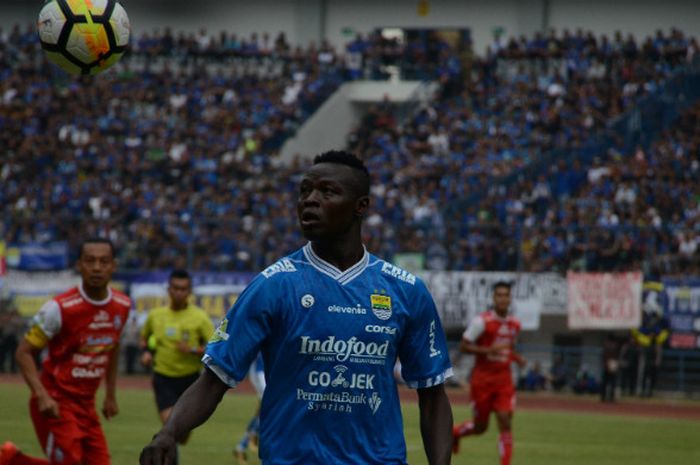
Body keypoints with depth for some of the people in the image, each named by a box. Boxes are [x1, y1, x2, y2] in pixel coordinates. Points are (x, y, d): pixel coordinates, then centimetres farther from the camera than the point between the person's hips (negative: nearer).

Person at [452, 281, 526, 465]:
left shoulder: (514, 324, 6)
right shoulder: (481, 321, -13)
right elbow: (464, 346, -12)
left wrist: (516, 357, 1)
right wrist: (488, 350, -24)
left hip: (504, 379, 4)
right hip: (482, 378, -4)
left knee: (505, 422, -9)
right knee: (480, 426, 7)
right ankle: (455, 432, 40)